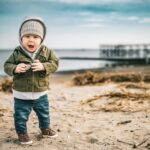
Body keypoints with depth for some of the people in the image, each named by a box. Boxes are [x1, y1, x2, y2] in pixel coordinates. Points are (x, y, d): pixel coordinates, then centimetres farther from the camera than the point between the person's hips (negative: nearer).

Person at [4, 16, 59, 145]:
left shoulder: (46, 51, -8)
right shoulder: (17, 53, -11)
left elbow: (55, 63, -10)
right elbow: (7, 65, -5)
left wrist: (43, 66, -27)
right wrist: (15, 68, -27)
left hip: (41, 93, 2)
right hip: (21, 95, -2)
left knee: (44, 113, 22)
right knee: (21, 116, 9)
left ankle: (45, 129, 46)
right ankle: (22, 133, 32)